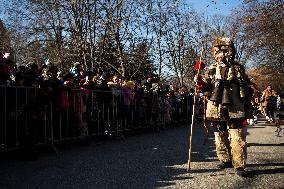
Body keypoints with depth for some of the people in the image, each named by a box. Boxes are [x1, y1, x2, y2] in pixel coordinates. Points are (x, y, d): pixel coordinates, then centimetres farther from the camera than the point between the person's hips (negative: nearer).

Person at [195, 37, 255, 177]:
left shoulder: (238, 68, 7)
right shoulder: (212, 69, 8)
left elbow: (248, 86, 16)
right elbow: (206, 87, 5)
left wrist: (250, 89, -1)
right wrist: (199, 83, -13)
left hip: (235, 109, -2)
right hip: (217, 110, 2)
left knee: (238, 138, -7)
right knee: (220, 137, 12)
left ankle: (239, 165, 1)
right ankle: (225, 160, 28)